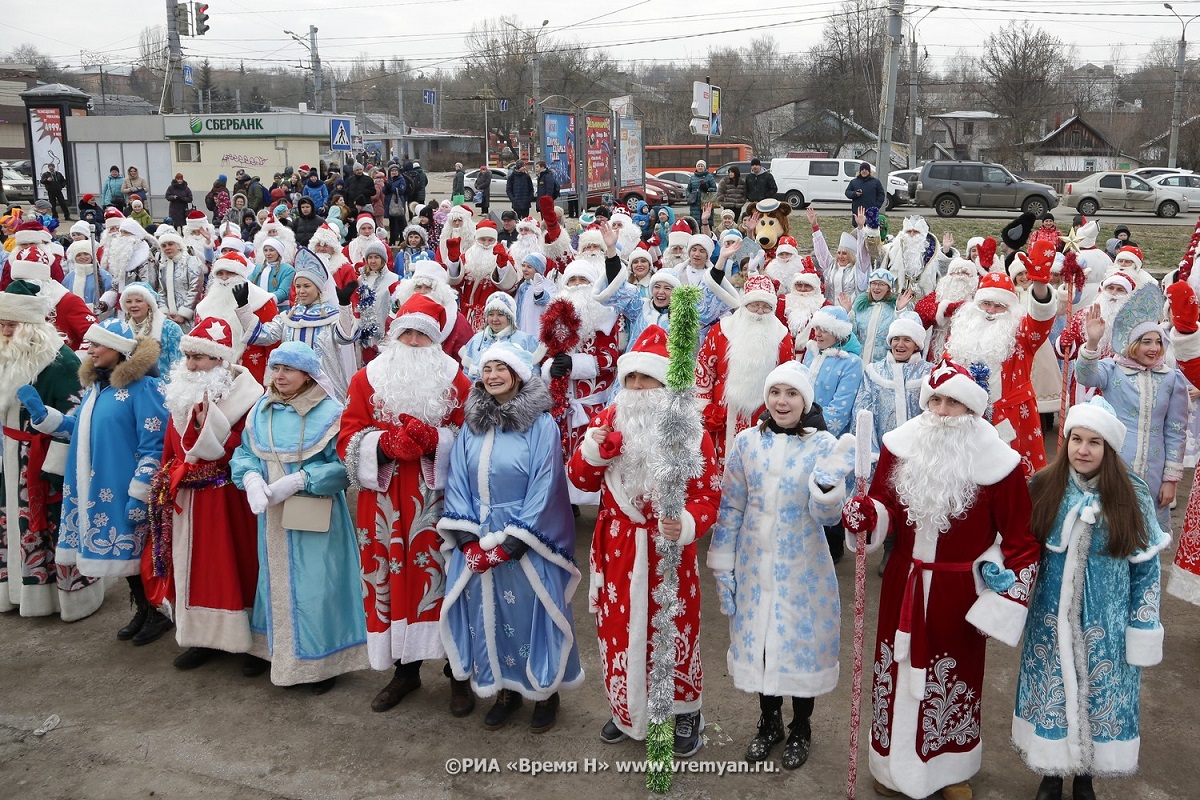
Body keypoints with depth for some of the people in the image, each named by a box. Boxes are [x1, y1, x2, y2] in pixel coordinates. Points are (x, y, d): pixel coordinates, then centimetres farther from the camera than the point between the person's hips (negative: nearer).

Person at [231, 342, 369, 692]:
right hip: (272, 515, 5)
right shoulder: (261, 410, 5)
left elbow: (342, 464, -15)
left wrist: (298, 481, -24)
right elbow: (244, 452, 5)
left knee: (315, 584, 2)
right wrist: (251, 478, -18)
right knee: (277, 581, 16)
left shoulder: (330, 413, -11)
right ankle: (281, 652, 33)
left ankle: (322, 660, 17)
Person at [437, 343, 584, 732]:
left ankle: (545, 691, 24)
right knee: (487, 612, 11)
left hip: (525, 541, -4)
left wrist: (513, 542, -15)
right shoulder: (472, 424, 6)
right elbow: (457, 480, 5)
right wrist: (467, 537, -6)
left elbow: (544, 487, -13)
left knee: (530, 612, 4)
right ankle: (504, 688, 29)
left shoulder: (541, 425, -9)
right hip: (478, 542, 5)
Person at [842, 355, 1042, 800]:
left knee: (955, 680, 11)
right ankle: (896, 763, 34)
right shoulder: (901, 446, -3)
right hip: (903, 585, 3)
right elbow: (884, 507, 6)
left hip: (958, 593, -3)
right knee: (899, 672, 14)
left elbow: (1021, 540, -6)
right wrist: (863, 514, -19)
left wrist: (1001, 607, -10)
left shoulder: (997, 462, -12)